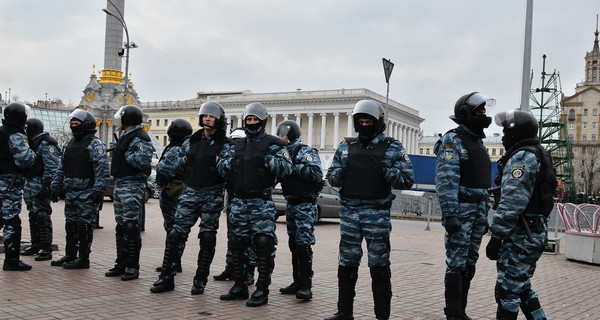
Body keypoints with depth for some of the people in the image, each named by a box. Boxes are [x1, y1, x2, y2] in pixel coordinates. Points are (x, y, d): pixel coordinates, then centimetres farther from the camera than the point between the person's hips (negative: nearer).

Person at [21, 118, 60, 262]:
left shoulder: (46, 144, -12)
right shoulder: (33, 143, 19)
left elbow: (52, 167, -20)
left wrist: (46, 185, -24)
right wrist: (26, 185, 19)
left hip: (40, 186, -10)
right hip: (30, 184, 10)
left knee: (42, 216, -9)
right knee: (33, 216, 14)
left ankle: (46, 249, -6)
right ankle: (35, 245, 24)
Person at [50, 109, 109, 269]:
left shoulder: (95, 144, -9)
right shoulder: (68, 145, 17)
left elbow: (102, 170, -17)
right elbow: (61, 169, 22)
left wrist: (99, 190, -24)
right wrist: (55, 188, 15)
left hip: (87, 193, -8)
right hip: (71, 192, 8)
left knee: (85, 225, -4)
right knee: (70, 224, 13)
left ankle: (84, 258, 3)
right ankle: (70, 255, 24)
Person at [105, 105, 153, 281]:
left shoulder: (140, 138, -12)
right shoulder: (125, 136, 20)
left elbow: (143, 160, -26)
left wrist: (127, 155, -14)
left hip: (132, 186, -10)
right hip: (120, 185, 10)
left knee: (131, 226, -8)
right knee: (121, 226, 13)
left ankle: (133, 267, -2)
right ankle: (121, 263, 22)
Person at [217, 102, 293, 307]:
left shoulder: (272, 145, -1)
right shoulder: (237, 145, 14)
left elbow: (286, 168, -13)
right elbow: (222, 169, 9)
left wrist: (266, 159, -22)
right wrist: (231, 160, -9)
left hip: (262, 202, -6)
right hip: (239, 201, 6)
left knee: (264, 244, -10)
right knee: (237, 244, 11)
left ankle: (262, 291, -2)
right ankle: (239, 286, 24)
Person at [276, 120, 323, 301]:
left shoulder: (305, 152, -10)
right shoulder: (286, 153, 15)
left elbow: (317, 173, -23)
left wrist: (293, 167, -19)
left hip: (305, 205, -9)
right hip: (291, 203, 9)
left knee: (303, 244, -10)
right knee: (293, 244, 12)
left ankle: (306, 286, -7)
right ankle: (297, 282, 20)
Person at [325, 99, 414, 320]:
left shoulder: (393, 148, 0)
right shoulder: (346, 147, 10)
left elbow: (407, 181, -5)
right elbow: (332, 178, 10)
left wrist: (386, 170, -19)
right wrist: (342, 169, -11)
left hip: (377, 213, -3)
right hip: (349, 211, 4)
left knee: (379, 264, 1)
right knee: (347, 263, 10)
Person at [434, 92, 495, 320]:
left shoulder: (478, 142, 19)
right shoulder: (453, 140, -7)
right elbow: (446, 179, -16)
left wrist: (485, 214, 19)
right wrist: (449, 214, -23)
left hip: (478, 210, 8)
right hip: (461, 208, -8)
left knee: (469, 264, 10)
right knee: (457, 263, -6)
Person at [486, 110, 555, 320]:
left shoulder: (522, 157, -14)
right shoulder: (539, 156, 18)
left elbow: (511, 203, -22)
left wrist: (496, 237, -20)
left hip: (520, 235, -10)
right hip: (536, 232, 10)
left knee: (508, 290, -3)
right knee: (522, 287, 18)